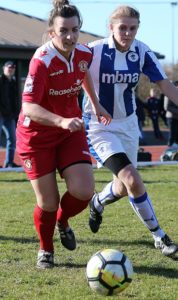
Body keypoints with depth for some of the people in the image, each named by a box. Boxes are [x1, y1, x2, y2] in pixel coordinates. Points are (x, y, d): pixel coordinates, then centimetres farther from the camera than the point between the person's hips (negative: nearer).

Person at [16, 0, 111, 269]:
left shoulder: (84, 54, -8)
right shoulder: (42, 61, -26)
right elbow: (28, 107, -32)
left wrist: (96, 106, 17)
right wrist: (61, 121, -46)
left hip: (71, 131, 4)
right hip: (37, 136, -4)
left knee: (83, 191, -12)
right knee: (48, 203, -2)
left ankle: (63, 221, 23)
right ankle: (46, 250, 28)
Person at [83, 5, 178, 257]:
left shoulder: (142, 52, -7)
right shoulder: (94, 51, -20)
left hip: (128, 124, 5)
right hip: (99, 127, -5)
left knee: (124, 188, 15)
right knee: (133, 180, -20)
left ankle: (98, 203, 50)